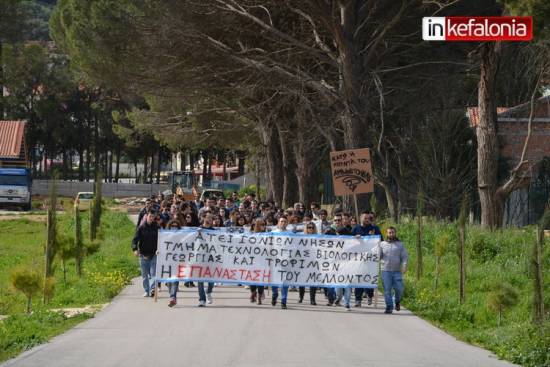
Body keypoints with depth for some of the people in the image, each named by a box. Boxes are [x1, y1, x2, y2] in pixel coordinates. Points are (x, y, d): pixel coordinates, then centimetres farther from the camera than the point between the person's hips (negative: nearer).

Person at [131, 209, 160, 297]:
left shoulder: (157, 228, 2)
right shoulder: (141, 228, 1)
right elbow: (135, 239, -3)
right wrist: (135, 249, -21)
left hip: (154, 254, -1)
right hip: (143, 254, 1)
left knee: (153, 273, -13)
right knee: (145, 274, 7)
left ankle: (152, 289, -22)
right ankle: (146, 291, 16)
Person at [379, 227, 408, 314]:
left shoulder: (400, 244, 11)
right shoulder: (382, 244, 12)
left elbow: (404, 256, 6)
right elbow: (378, 256, 11)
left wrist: (404, 265, -10)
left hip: (397, 271, 0)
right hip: (386, 271, 0)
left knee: (399, 289, -6)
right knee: (387, 290, -4)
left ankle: (397, 302, 22)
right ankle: (389, 307, 1)